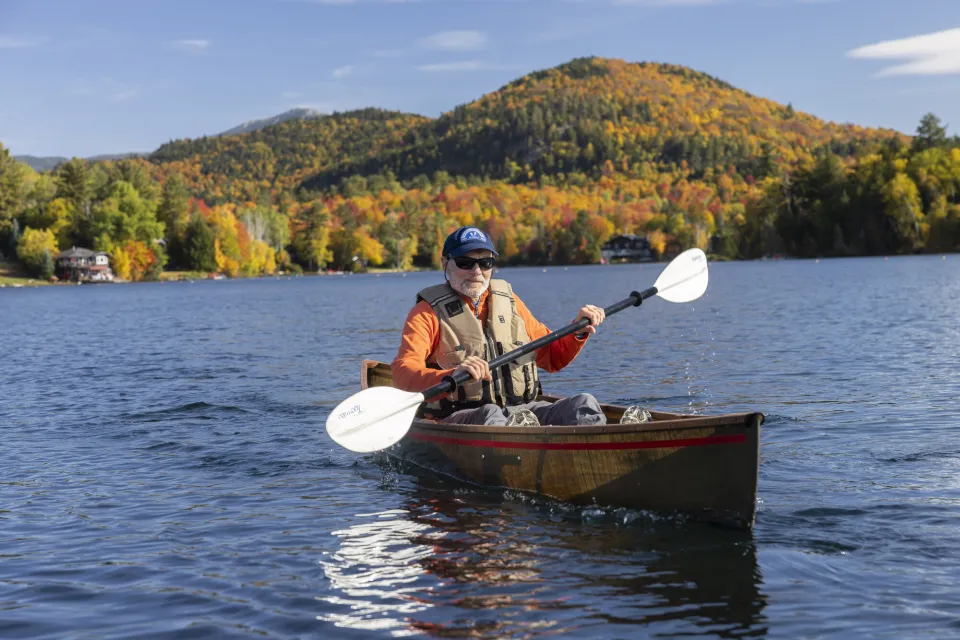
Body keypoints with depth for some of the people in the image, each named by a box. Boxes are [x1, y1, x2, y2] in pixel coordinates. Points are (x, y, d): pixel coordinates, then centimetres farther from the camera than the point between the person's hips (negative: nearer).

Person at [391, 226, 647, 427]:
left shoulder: (508, 301, 21)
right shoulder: (429, 311, 4)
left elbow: (553, 358, 29)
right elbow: (402, 373, -13)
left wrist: (578, 332, 8)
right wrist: (452, 375, -33)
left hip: (521, 410, 5)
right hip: (457, 415, -4)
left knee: (584, 404, -21)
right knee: (491, 416, -38)